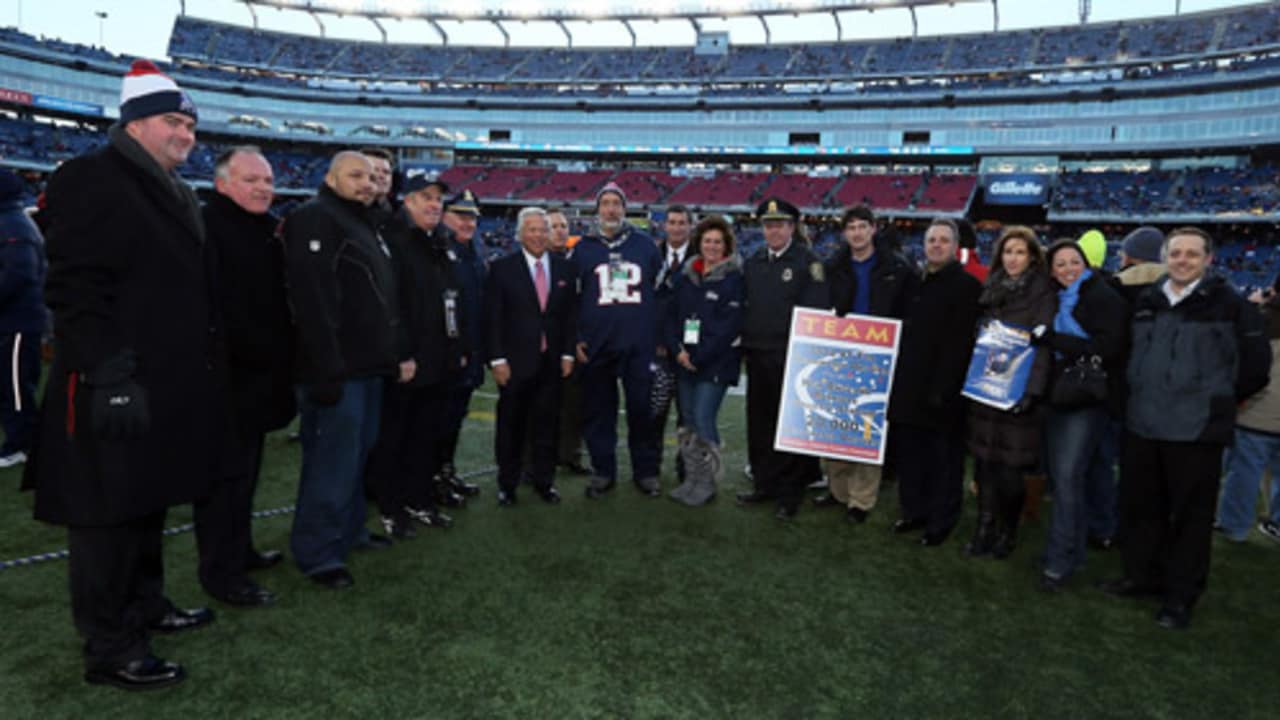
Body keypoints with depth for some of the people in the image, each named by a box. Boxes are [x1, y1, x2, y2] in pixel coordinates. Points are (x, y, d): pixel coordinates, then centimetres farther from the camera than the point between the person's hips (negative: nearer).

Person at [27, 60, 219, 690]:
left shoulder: (174, 192, 17)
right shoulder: (93, 181, -10)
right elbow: (76, 291, -19)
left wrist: (206, 374, 17)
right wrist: (109, 377, -24)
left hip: (169, 390, 9)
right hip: (119, 394, -9)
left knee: (148, 504, 20)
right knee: (109, 517, 2)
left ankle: (145, 606, 35)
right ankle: (110, 650, 14)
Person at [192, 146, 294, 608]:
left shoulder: (271, 230, 15)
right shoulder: (208, 226, -12)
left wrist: (283, 360, 13)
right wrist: (242, 355, -23)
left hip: (262, 374, 9)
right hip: (228, 375, -9)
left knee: (246, 470, 17)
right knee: (227, 473, -2)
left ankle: (240, 550, 30)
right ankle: (222, 572, 7)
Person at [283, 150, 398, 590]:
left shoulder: (364, 224, 20)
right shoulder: (314, 219, -11)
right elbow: (312, 300, -21)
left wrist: (389, 357, 19)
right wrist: (326, 369, -26)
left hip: (368, 366, 10)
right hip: (337, 369, -10)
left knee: (358, 452, 17)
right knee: (333, 459, -5)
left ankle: (348, 531, 30)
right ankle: (317, 553, 6)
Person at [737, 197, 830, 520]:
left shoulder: (808, 262, -5)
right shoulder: (752, 263, 12)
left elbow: (818, 311, -11)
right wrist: (745, 342, 7)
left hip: (791, 360, -5)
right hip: (757, 357, 6)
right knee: (759, 424, 12)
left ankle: (790, 493, 13)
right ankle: (765, 484, 26)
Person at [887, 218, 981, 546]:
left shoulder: (967, 286, -9)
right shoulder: (915, 282, 14)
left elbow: (960, 343, -15)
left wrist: (942, 389, -20)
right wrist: (897, 380, 12)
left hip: (942, 390, -7)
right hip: (908, 387, 7)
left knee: (943, 458, 4)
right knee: (909, 453, 13)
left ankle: (942, 521, 16)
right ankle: (914, 511, 27)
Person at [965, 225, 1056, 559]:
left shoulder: (1042, 293, -4)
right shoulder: (992, 289, 12)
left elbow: (1042, 344, -11)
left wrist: (1032, 391, -20)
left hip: (1016, 391, -5)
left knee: (1009, 466, -2)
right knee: (984, 460, 5)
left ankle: (1008, 531, 17)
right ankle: (985, 529, 15)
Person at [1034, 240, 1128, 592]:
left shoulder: (1104, 297, -6)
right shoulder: (1058, 300, 16)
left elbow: (1107, 348, -17)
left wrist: (1051, 339, -17)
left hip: (1088, 398, -7)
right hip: (1059, 396, 7)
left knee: (1068, 474, -12)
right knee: (1058, 472, 9)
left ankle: (1060, 561, -5)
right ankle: (1072, 551, 22)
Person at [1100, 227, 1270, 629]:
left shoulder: (1230, 304, -6)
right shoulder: (1147, 301, 10)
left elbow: (1255, 366, -2)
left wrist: (1217, 402, 3)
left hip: (1197, 429, -5)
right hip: (1142, 425, 5)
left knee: (1189, 515, 4)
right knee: (1139, 506, 14)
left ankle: (1181, 596, 17)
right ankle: (1142, 575, 30)